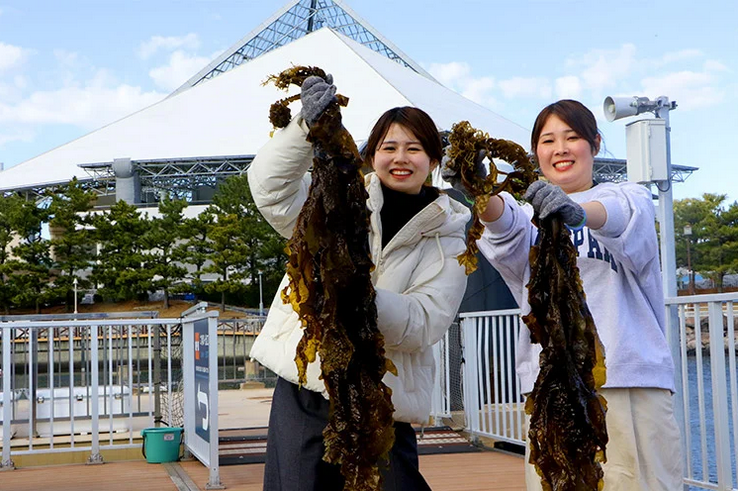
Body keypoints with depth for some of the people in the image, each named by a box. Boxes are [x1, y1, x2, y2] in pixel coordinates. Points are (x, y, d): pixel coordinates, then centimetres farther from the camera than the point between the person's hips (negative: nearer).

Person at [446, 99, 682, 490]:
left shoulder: (630, 197, 12)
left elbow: (624, 216, -14)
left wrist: (580, 212, -36)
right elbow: (508, 229, -7)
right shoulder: (531, 211, 17)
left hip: (631, 376, -1)